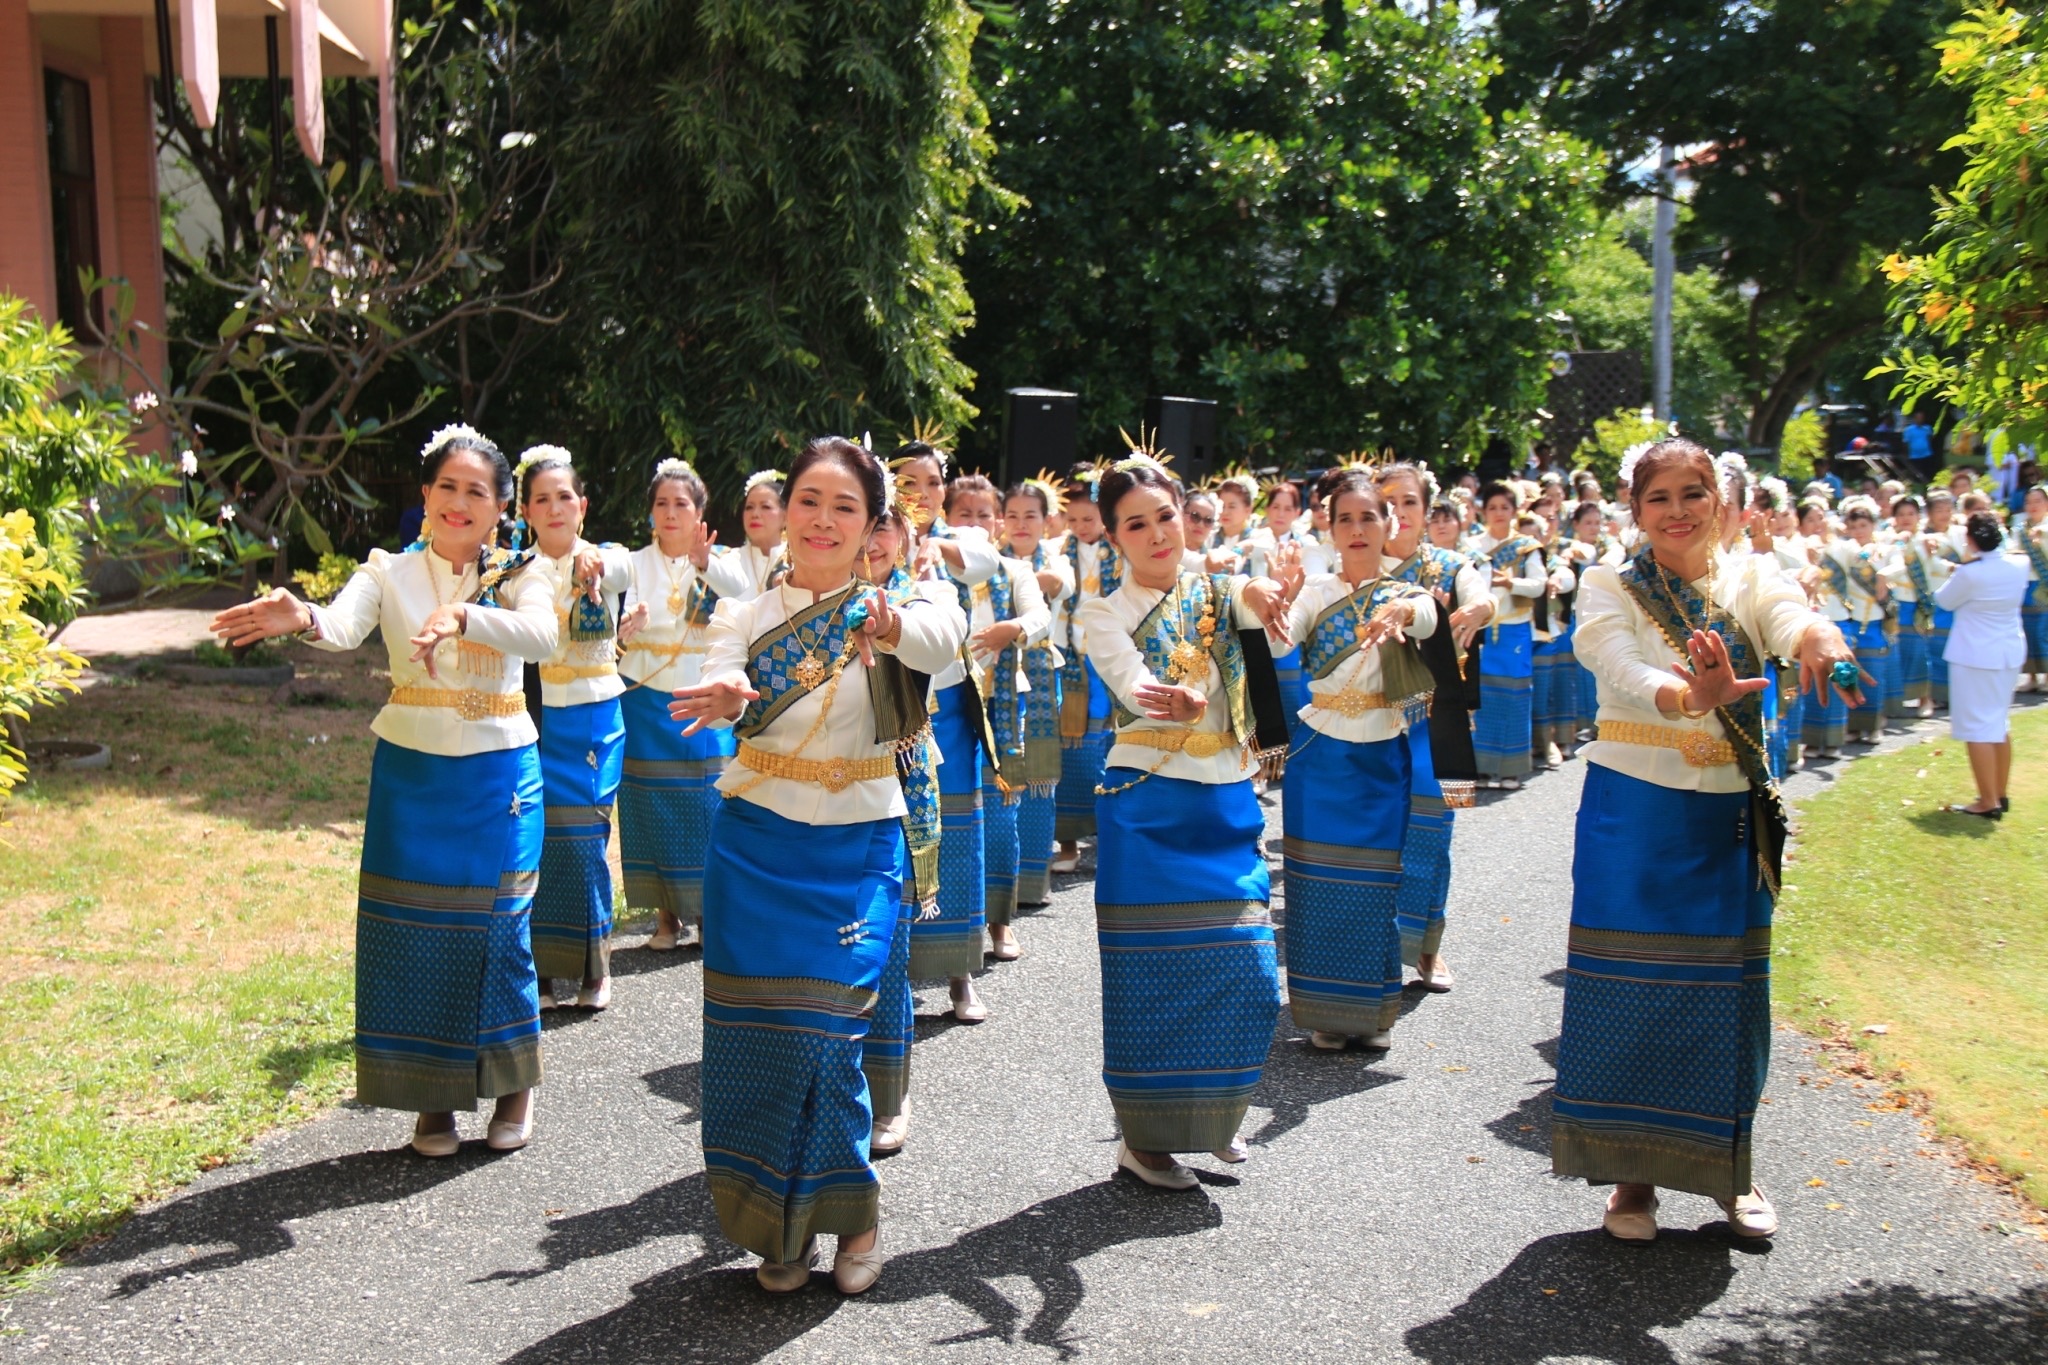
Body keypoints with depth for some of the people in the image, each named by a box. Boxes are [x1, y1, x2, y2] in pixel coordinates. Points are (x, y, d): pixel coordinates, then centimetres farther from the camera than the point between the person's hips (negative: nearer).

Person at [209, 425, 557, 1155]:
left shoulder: (520, 575, -1)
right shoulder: (390, 572, 1)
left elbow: (541, 635, -24)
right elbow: (346, 626, -21)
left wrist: (462, 616, -41)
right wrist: (304, 619, -44)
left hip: (497, 779, -1)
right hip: (410, 775, 1)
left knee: (496, 931, 0)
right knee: (411, 934, 3)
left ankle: (515, 1085, 23)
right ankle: (433, 1096, 21)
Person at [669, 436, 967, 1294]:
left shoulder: (889, 605, -2)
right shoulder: (748, 615, 5)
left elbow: (943, 637, -27)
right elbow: (717, 687, -16)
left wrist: (895, 627, -50)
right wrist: (722, 698, -40)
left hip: (856, 853, -2)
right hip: (756, 845, 3)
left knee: (822, 1031, -9)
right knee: (753, 1034, 3)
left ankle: (852, 1212, 15)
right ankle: (778, 1223, 22)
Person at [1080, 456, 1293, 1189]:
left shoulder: (1217, 592, 8)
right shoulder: (1104, 615, -1)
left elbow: (1272, 616, -14)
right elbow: (1135, 687, -19)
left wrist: (1260, 595, -38)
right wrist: (1179, 702, -41)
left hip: (1229, 805, 4)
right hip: (1147, 806, -3)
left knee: (1247, 979, 4)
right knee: (1156, 977, -3)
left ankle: (1213, 1116, 27)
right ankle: (1144, 1137, 13)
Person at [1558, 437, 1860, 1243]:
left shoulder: (1750, 578, 3)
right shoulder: (1608, 589, -4)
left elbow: (1791, 617, -21)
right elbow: (1624, 675, -24)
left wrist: (1818, 637, -46)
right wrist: (1694, 695, -46)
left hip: (1731, 818, 2)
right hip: (1634, 814, -2)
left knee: (1729, 995, 8)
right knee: (1632, 993, 1)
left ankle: (1732, 1171, 26)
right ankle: (1633, 1175, 16)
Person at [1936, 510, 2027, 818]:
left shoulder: (1970, 574, -21)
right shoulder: (2019, 567, -2)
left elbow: (1945, 601, -5)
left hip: (1976, 657, -7)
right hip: (2011, 653, 7)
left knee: (1978, 727, -2)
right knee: (2000, 723, 19)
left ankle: (1989, 803, -1)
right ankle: (2001, 795, 27)